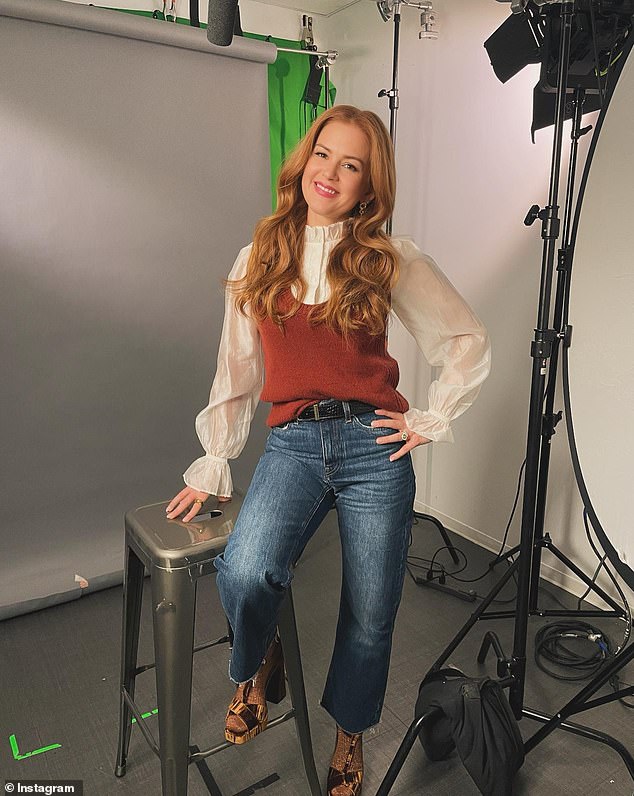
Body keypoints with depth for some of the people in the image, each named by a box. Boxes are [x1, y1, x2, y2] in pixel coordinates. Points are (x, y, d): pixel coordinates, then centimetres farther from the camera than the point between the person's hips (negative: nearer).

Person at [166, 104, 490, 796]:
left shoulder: (391, 260, 4)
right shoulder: (259, 259, 10)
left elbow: (468, 342, 10)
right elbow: (237, 372, 11)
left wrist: (432, 420, 2)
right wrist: (212, 466, 10)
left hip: (372, 446, 0)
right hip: (292, 444, 1)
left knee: (369, 617, 7)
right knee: (244, 573, -26)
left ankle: (349, 736, 39)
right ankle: (257, 668, 13)